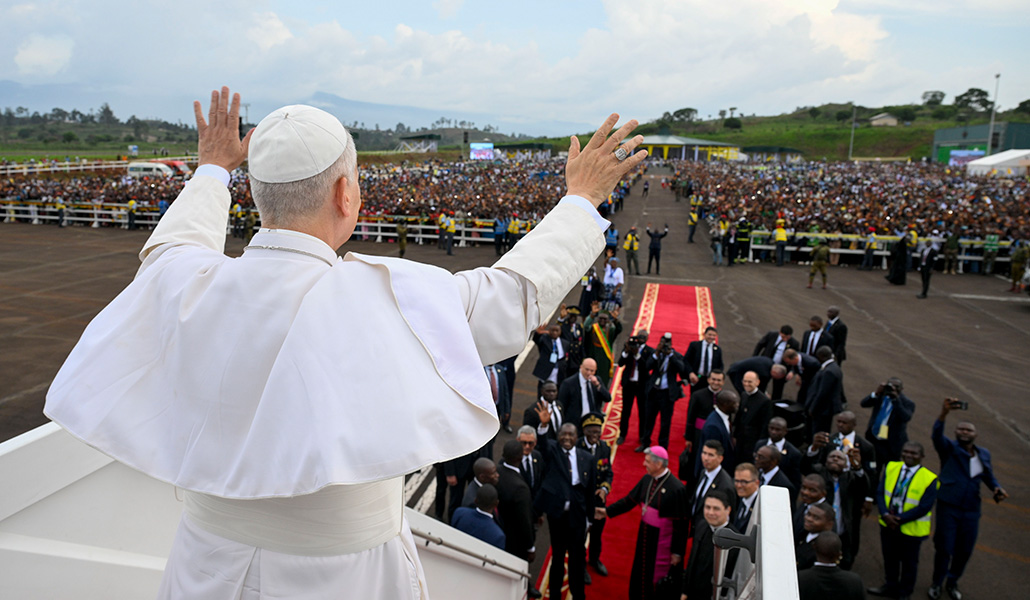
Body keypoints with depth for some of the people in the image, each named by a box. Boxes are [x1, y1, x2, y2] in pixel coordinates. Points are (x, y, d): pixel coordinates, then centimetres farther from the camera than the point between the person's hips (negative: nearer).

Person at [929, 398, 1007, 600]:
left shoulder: (984, 454, 10)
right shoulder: (949, 448, -5)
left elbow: (989, 476, 23)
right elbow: (936, 435, -27)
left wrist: (997, 488, 0)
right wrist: (944, 413, -44)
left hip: (971, 510, 4)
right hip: (948, 507, -4)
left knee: (965, 550, 12)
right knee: (944, 548, 1)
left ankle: (952, 582, 34)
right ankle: (937, 583, 22)